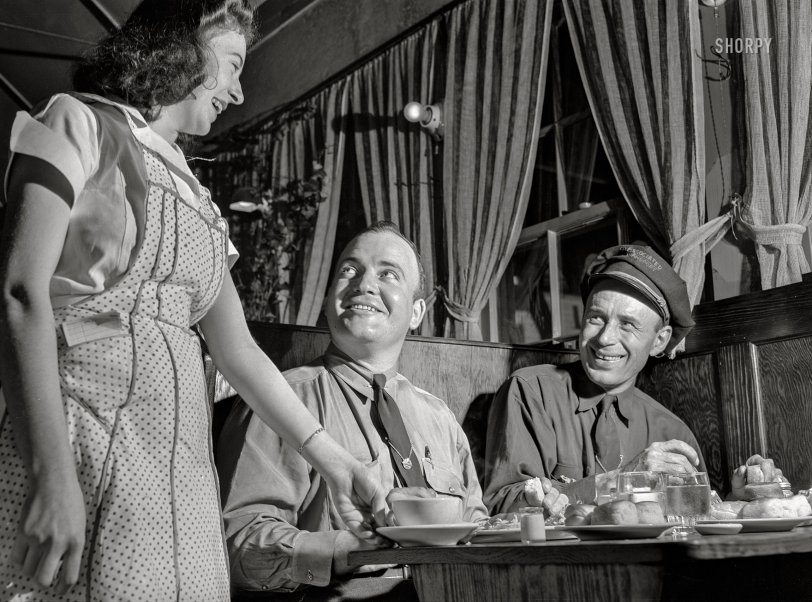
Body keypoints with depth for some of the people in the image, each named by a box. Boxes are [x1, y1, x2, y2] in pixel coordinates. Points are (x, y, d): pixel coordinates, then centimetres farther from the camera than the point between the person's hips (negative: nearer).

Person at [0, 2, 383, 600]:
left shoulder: (195, 198, 21)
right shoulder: (79, 124, 2)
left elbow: (239, 351, 20)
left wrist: (334, 460, 16)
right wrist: (53, 475, -20)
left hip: (181, 456, 6)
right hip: (79, 439, -6)